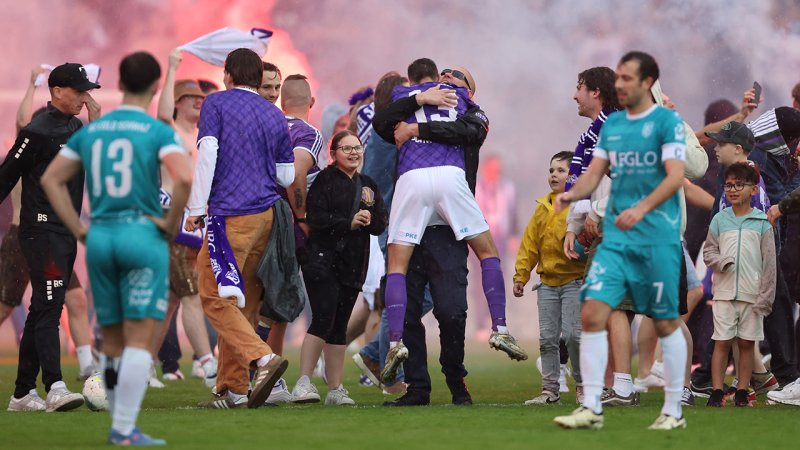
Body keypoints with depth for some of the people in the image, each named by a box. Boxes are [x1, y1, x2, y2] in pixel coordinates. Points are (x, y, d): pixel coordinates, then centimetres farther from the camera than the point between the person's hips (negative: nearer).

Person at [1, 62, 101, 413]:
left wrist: (96, 122, 1)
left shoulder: (76, 127, 15)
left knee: (42, 311, 11)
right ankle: (54, 388, -26)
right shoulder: (38, 131, -11)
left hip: (67, 232, 9)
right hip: (42, 230, -9)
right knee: (48, 308, -17)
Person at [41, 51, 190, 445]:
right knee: (140, 341, -6)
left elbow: (51, 180, 10)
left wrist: (80, 231, 9)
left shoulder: (90, 131, 11)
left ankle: (121, 424, 17)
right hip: (143, 237, -5)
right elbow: (185, 178, -23)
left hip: (100, 240, 5)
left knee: (112, 343, 13)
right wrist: (171, 224, -8)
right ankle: (124, 430, -13)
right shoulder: (159, 132, -6)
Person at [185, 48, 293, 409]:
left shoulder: (216, 104, 1)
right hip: (267, 215, 6)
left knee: (214, 297, -6)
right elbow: (286, 177, 16)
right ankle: (232, 389, 8)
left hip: (231, 215, -6)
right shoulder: (274, 116, 15)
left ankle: (263, 358, -24)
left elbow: (207, 156, -10)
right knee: (242, 300, 10)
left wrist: (196, 209, -9)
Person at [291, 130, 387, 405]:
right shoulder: (324, 180, -3)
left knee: (339, 326, 9)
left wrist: (369, 220, -8)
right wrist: (349, 223, -17)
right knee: (323, 320, -16)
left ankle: (335, 389, 11)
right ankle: (303, 383, -17)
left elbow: (381, 224, 12)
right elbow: (316, 218, -14)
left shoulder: (369, 187, 17)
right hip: (322, 259, -6)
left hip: (353, 265, 6)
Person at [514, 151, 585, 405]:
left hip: (574, 281, -6)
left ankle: (583, 386, 4)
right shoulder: (543, 208, 12)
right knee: (547, 337, 5)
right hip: (547, 282, 6)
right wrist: (521, 275, 12)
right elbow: (530, 243, 15)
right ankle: (550, 389, 11)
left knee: (573, 334, -11)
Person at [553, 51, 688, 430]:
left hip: (658, 238, -5)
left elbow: (675, 176, -14)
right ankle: (591, 409, -4)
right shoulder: (611, 124, 14)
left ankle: (673, 411, 13)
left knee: (665, 324, 1)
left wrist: (642, 209, -27)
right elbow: (595, 172, 13)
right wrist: (573, 193, -8)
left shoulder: (667, 122, -5)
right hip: (616, 238, 5)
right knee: (592, 313, -7)